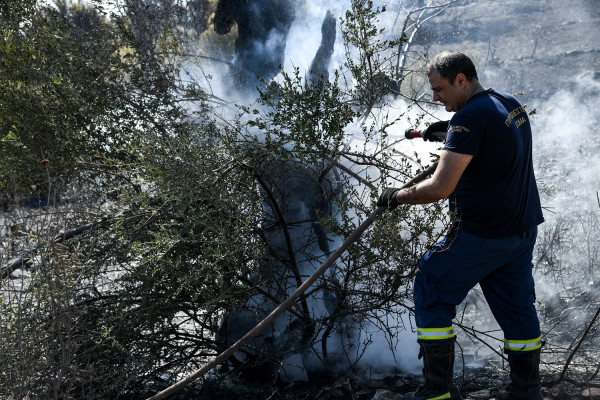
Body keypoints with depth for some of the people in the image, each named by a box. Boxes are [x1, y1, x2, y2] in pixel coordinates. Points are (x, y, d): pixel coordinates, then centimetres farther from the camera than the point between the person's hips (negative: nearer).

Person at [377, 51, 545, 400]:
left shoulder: (470, 117, -20)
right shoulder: (511, 103, 8)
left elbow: (440, 188, -25)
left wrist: (397, 196, -10)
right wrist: (450, 129, 21)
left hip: (481, 234, -8)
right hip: (523, 228, 9)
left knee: (432, 293, 4)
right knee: (517, 305, 15)